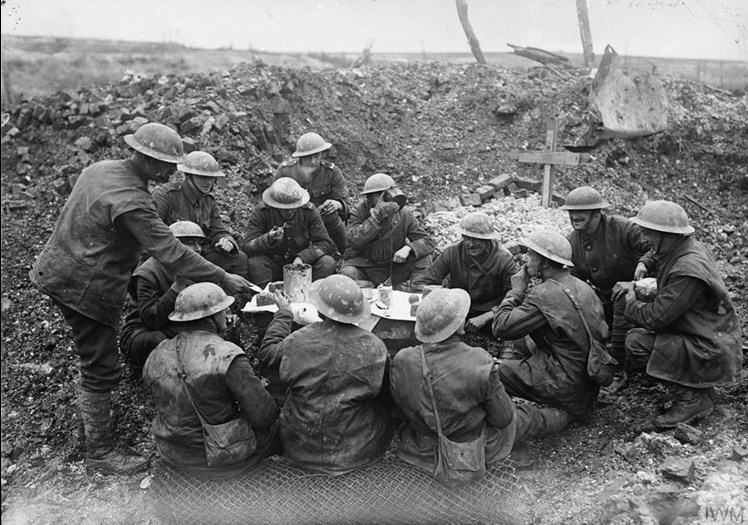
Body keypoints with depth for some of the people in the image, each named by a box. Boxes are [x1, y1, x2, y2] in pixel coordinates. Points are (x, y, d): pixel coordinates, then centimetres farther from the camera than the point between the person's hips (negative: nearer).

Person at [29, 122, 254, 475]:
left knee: (95, 363, 24)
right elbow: (171, 254, -28)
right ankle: (99, 452, 14)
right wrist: (223, 280, -24)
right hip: (86, 290, -10)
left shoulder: (100, 168, 4)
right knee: (102, 372, 1)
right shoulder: (130, 201, -26)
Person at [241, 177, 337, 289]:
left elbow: (326, 244, -11)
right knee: (255, 262, -32)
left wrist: (302, 257, -26)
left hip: (301, 263, 2)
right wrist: (268, 239, -40)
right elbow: (246, 248, -20)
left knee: (328, 263, -23)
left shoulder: (309, 211, -10)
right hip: (273, 265, -1)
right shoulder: (261, 212, -14)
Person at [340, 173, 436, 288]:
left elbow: (428, 241, -8)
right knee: (348, 273, -32)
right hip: (363, 265, -1)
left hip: (394, 265, 2)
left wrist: (408, 248, -31)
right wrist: (377, 215, -36)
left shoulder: (404, 214, -7)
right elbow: (354, 241, -29)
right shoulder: (358, 211, -11)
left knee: (424, 256, -18)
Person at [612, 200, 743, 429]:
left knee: (638, 342, -20)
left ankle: (692, 398, -5)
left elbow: (656, 317, -27)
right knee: (636, 337, 6)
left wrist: (632, 303, -7)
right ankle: (698, 387, 12)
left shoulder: (689, 270, -29)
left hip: (710, 352, -10)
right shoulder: (689, 248, 1)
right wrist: (634, 285, 3)